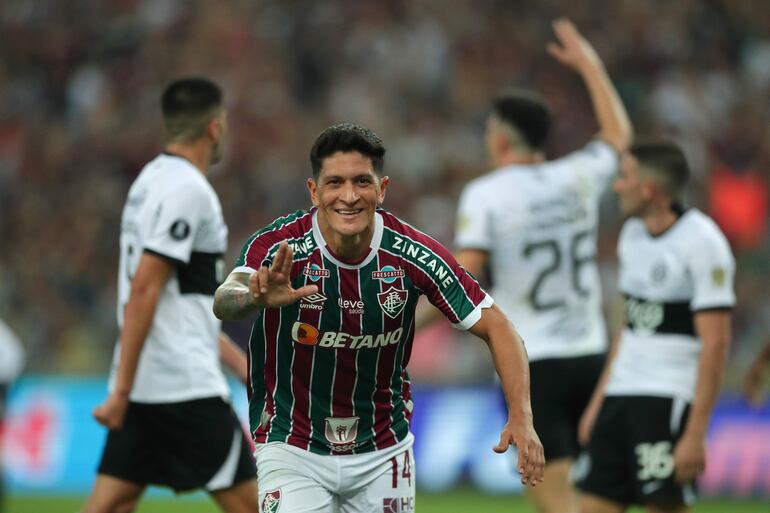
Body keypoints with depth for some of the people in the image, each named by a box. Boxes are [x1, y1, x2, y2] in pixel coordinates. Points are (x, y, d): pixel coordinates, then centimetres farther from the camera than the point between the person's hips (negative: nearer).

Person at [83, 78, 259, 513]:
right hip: (185, 385, -9)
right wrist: (122, 389, -21)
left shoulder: (151, 180, 17)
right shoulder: (188, 190, -13)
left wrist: (237, 359, 27)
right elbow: (144, 289, -20)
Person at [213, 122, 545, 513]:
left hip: (383, 452, 3)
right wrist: (256, 298, -63)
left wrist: (521, 418, -23)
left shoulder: (413, 254, -14)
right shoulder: (278, 246, -20)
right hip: (292, 449, -2)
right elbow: (224, 301, -38)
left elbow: (495, 327, -8)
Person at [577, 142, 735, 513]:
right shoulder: (633, 233, 13)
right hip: (622, 394, 8)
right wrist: (599, 399, 19)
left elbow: (715, 344, -16)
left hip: (669, 398, -8)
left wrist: (695, 433, -20)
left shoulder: (702, 243, -13)